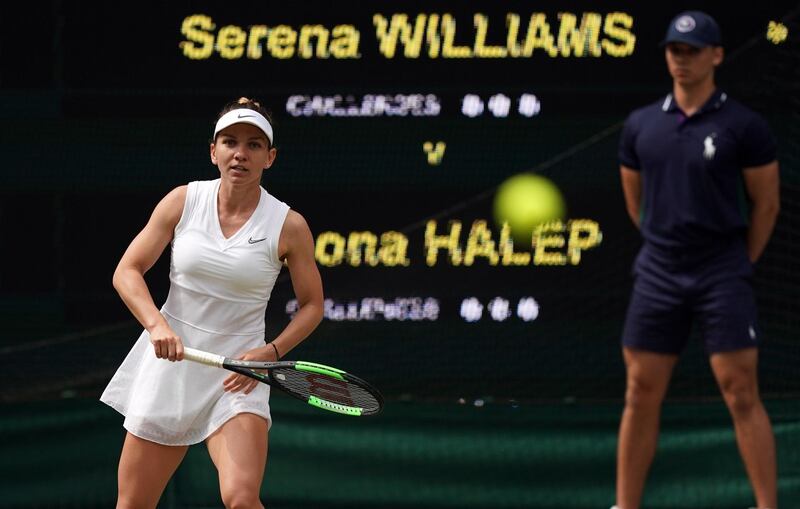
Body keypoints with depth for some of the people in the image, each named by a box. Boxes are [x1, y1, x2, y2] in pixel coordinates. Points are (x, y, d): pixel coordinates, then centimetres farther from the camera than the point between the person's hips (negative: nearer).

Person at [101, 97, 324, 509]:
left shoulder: (289, 226, -6)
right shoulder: (183, 201, -2)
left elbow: (311, 305, 5)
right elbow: (127, 271, -1)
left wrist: (271, 352, -12)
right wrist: (157, 325, -19)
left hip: (239, 374, -2)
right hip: (170, 363, 2)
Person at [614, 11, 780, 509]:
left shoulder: (744, 126, -4)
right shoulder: (641, 126, 8)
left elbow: (767, 204, 2)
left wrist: (737, 266, 6)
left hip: (723, 277, -4)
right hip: (658, 276, 4)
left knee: (742, 394, -7)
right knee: (641, 395, 4)